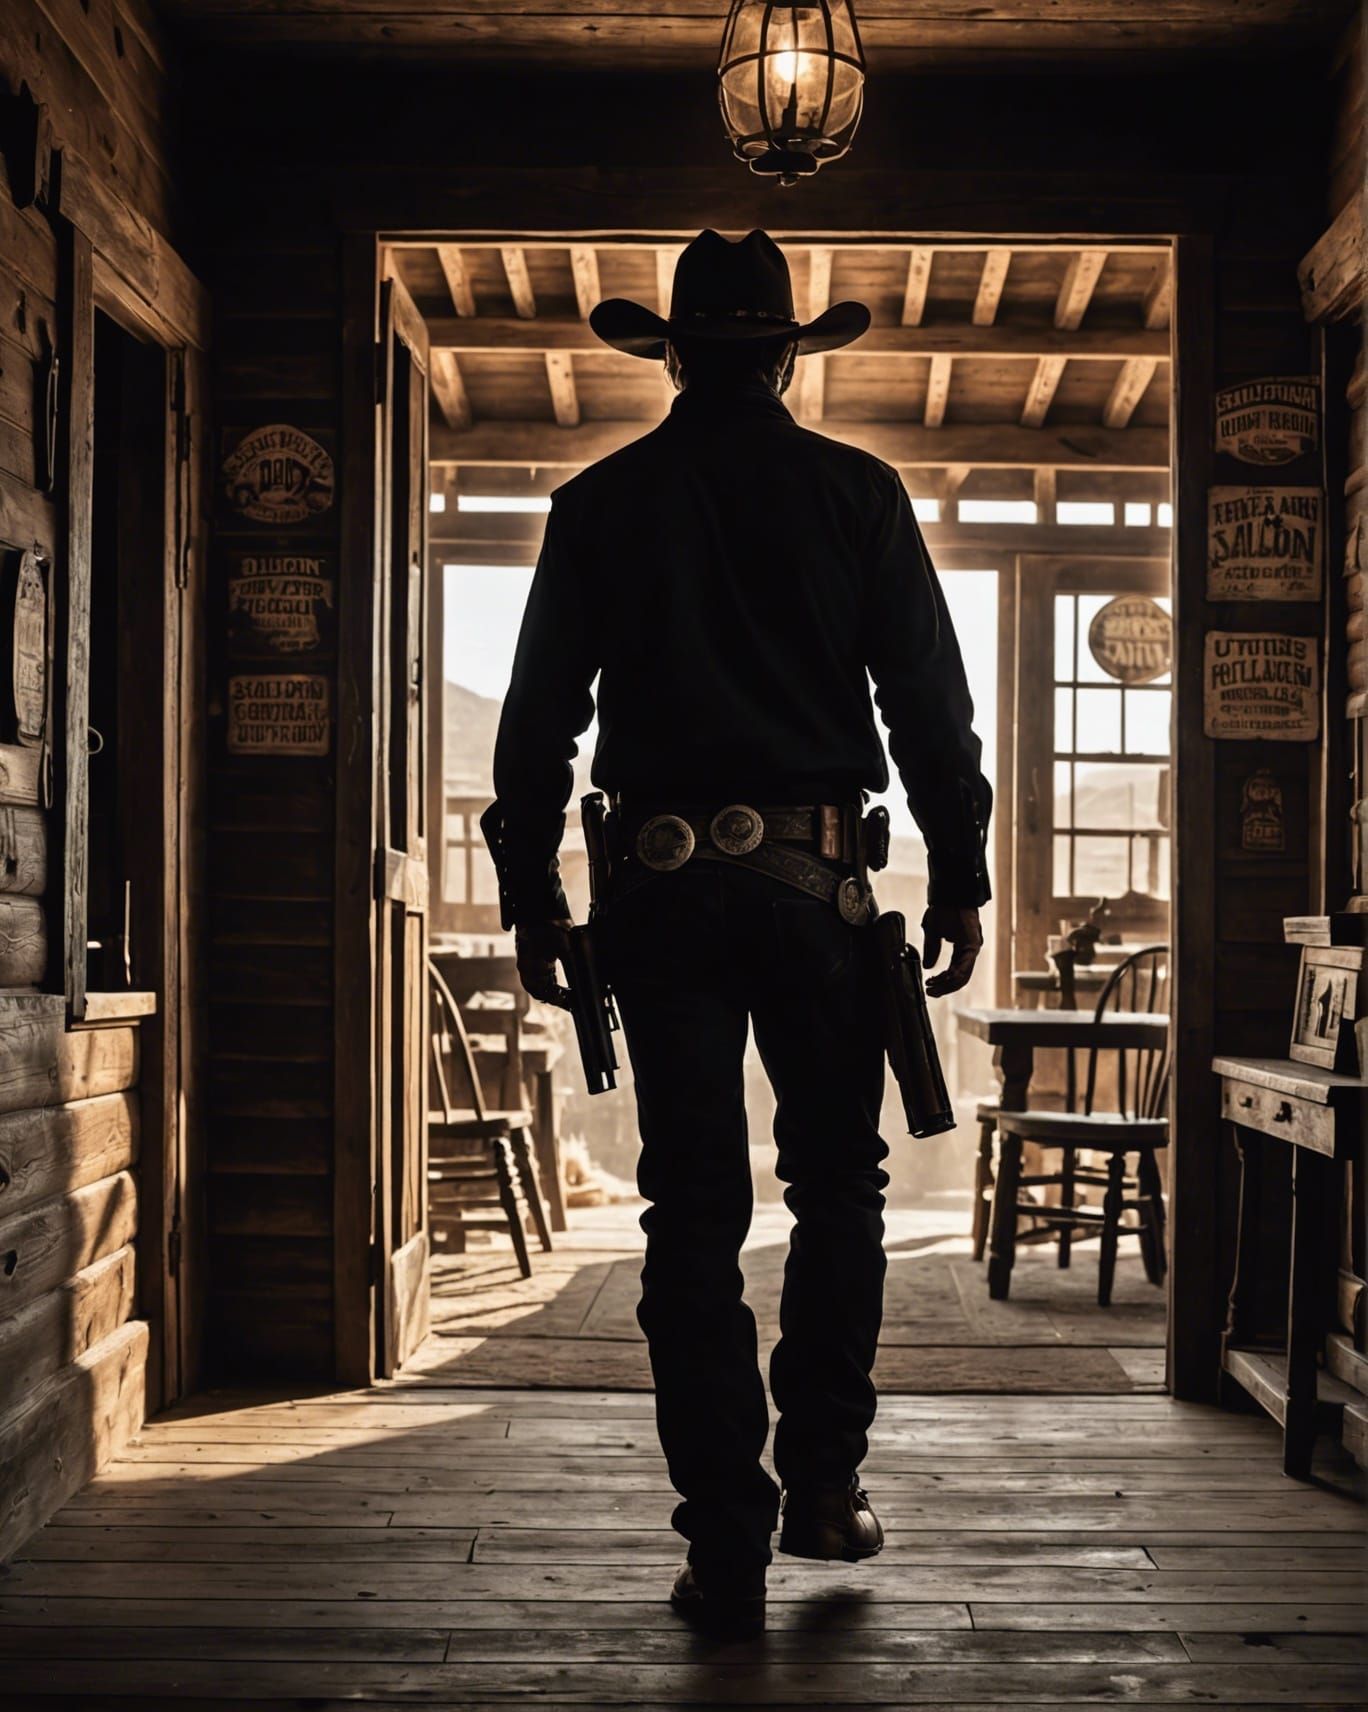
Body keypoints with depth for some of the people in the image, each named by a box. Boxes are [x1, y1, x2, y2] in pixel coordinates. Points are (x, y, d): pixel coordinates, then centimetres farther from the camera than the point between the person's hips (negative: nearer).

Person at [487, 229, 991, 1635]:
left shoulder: (600, 504, 6)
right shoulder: (859, 494, 4)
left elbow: (537, 720, 6)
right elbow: (931, 703, 2)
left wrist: (531, 898, 11)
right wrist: (958, 876, 7)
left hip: (659, 885, 1)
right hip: (813, 878, 0)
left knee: (693, 1213, 3)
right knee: (837, 1188, 16)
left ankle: (727, 1546, 5)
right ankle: (822, 1483, 19)